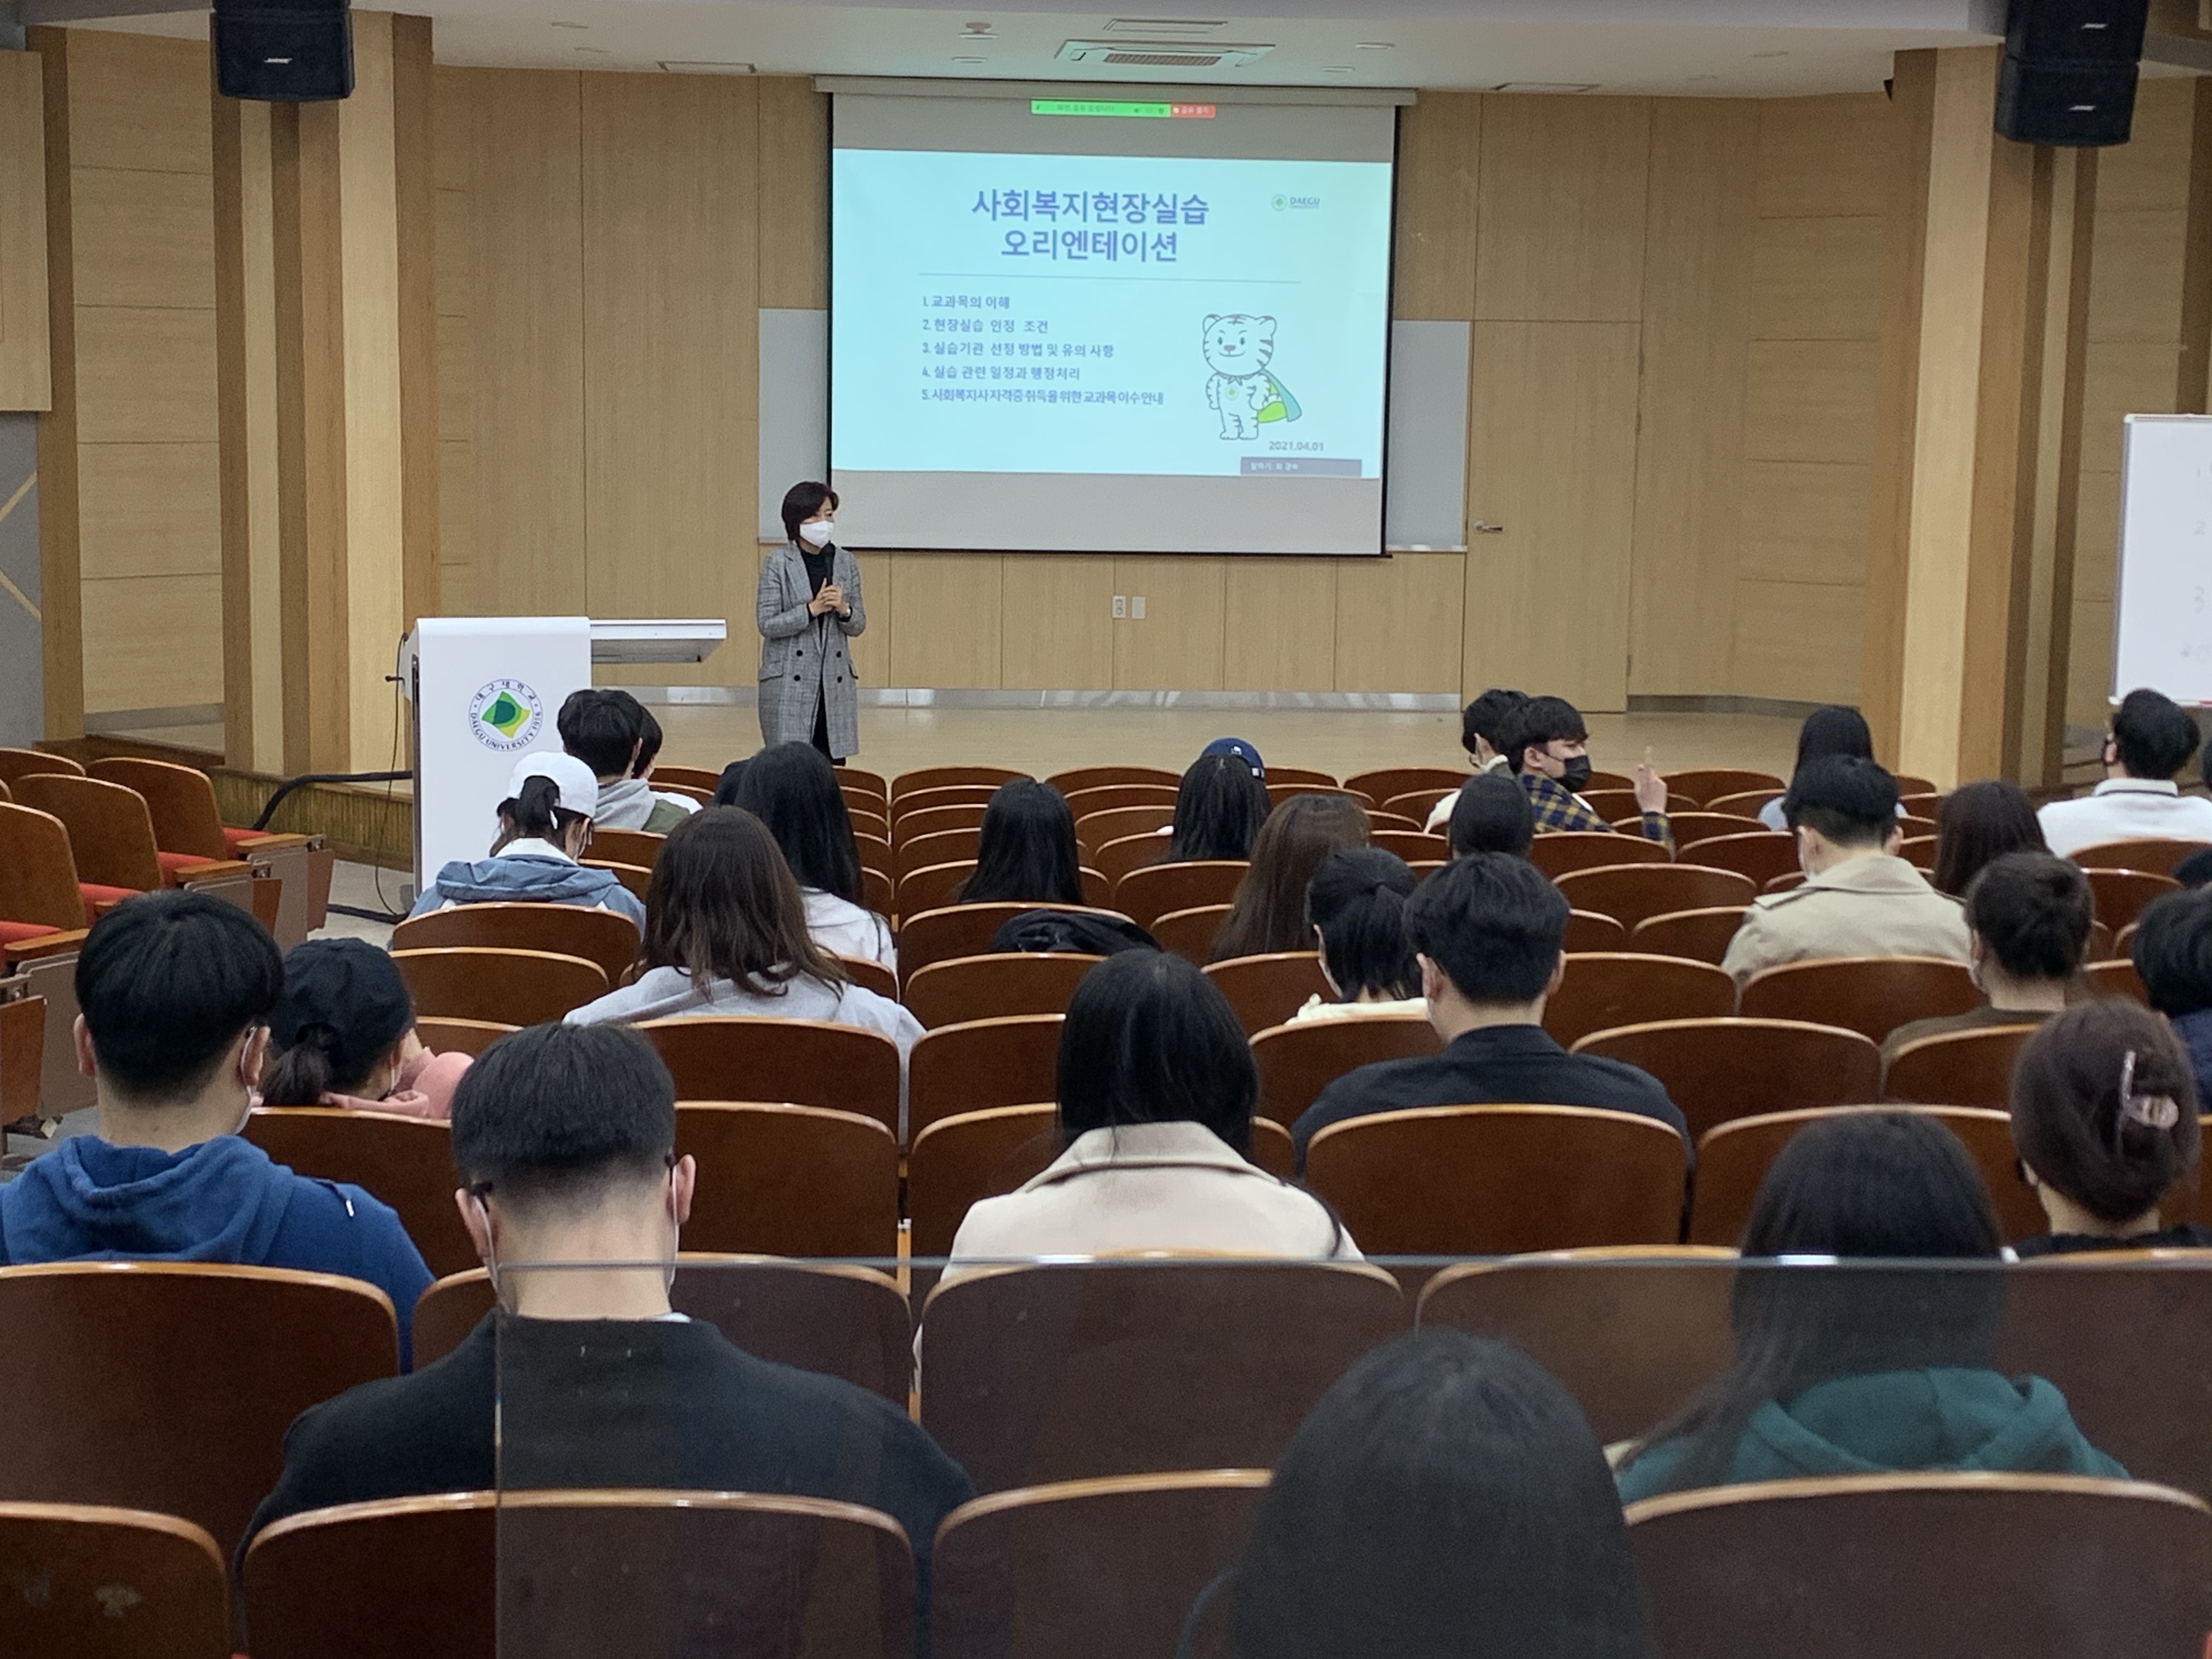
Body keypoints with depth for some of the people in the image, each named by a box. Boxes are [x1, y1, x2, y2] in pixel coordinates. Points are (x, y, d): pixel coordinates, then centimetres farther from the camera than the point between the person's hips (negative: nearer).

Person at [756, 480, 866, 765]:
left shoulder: (846, 563, 8)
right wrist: (813, 609, -18)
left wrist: (843, 610, -11)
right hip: (789, 684, -4)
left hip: (836, 680, 4)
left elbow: (858, 626, 11)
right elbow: (767, 624, -8)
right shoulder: (777, 564, -3)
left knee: (831, 763, 1)